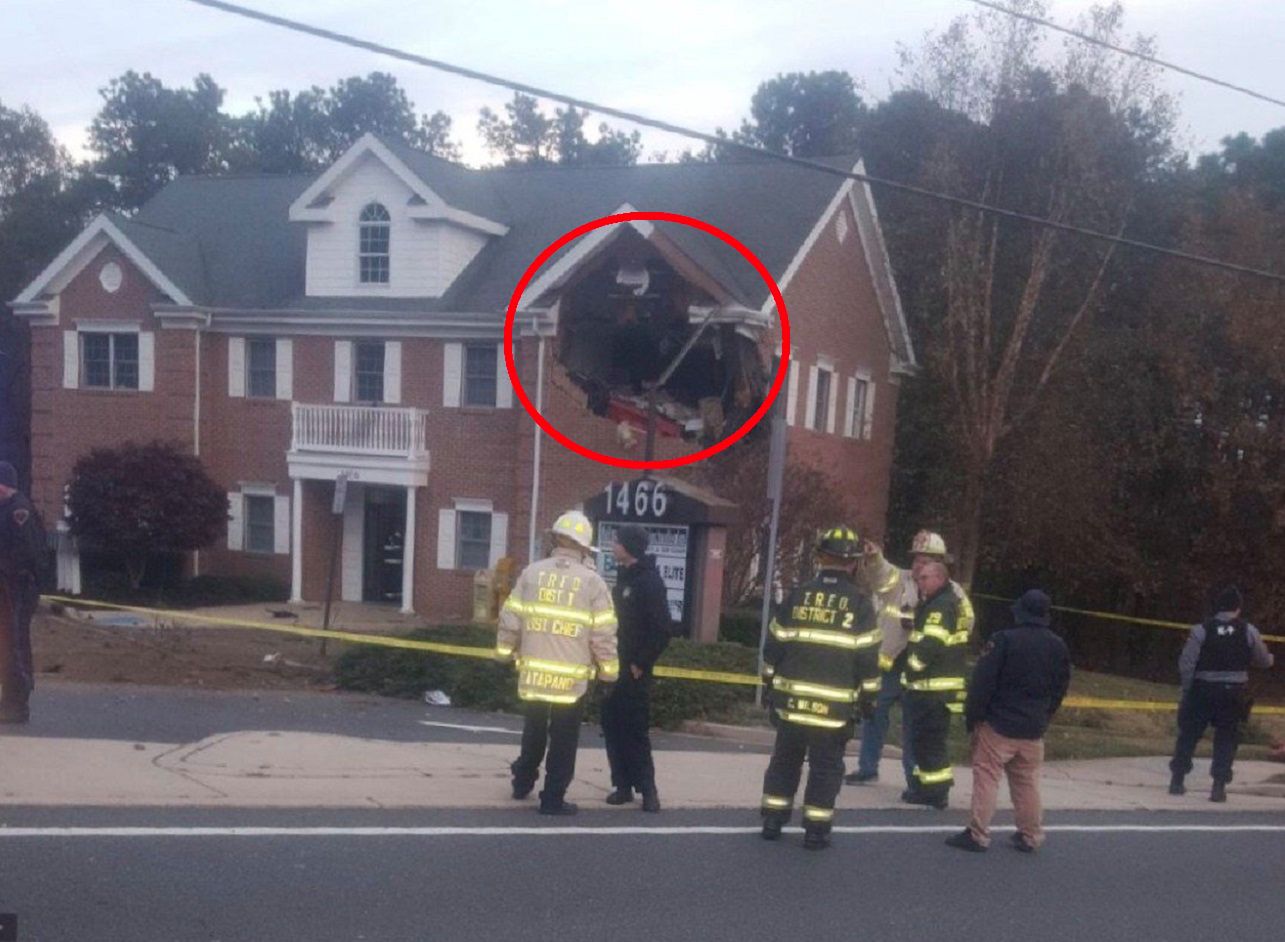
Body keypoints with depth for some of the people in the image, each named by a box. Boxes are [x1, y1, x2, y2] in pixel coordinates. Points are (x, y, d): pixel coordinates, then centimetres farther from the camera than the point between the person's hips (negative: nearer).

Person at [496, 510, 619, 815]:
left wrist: (505, 651, 17)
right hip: (571, 679, -3)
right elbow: (603, 634, -7)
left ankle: (523, 782, 36)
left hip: (533, 673, 3)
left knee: (534, 731, 23)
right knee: (563, 739, 9)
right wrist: (609, 670, 5)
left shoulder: (532, 572, -1)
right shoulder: (592, 581, -7)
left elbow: (511, 619, 2)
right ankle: (553, 798, 12)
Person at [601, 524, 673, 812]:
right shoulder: (624, 577, 12)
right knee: (612, 725, 8)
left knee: (635, 729, -3)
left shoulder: (650, 581, -13)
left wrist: (641, 663, -17)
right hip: (616, 667, 8)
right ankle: (623, 784, 17)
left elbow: (662, 628, -18)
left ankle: (646, 788, 7)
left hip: (634, 670, -8)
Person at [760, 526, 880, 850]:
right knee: (825, 768, 8)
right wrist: (868, 695, 5)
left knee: (784, 760, 15)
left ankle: (772, 820, 20)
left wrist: (770, 683, 14)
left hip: (791, 699, 2)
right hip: (835, 705, -2)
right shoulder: (859, 603, -7)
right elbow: (867, 656, -6)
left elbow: (775, 644, 3)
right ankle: (816, 830, 10)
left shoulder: (798, 596, -1)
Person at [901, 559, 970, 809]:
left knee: (929, 740, -5)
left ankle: (935, 791, 0)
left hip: (934, 687, -11)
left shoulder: (941, 607, -16)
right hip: (932, 687, 11)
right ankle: (926, 786, 25)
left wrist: (912, 667, -12)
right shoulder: (947, 603, 18)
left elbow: (929, 645, -23)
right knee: (924, 739, 17)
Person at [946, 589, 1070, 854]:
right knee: (1027, 782, 16)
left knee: (987, 777, 0)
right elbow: (1060, 689, 11)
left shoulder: (1002, 640, -13)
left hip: (998, 725, -5)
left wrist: (972, 718, -5)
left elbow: (982, 683, -14)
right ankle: (1030, 835, 22)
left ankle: (978, 834, 0)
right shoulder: (1058, 647, 4)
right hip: (1033, 730, 5)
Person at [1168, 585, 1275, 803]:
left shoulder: (1201, 630, -6)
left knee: (1189, 734, 12)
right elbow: (1263, 660, 9)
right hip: (1235, 693, 0)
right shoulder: (1249, 631, -2)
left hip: (1203, 690, 0)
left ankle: (1177, 780, 18)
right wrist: (1271, 658, 33)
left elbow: (1186, 663, -8)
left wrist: (1187, 691, 3)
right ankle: (1219, 785, 4)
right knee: (1226, 738, 10)